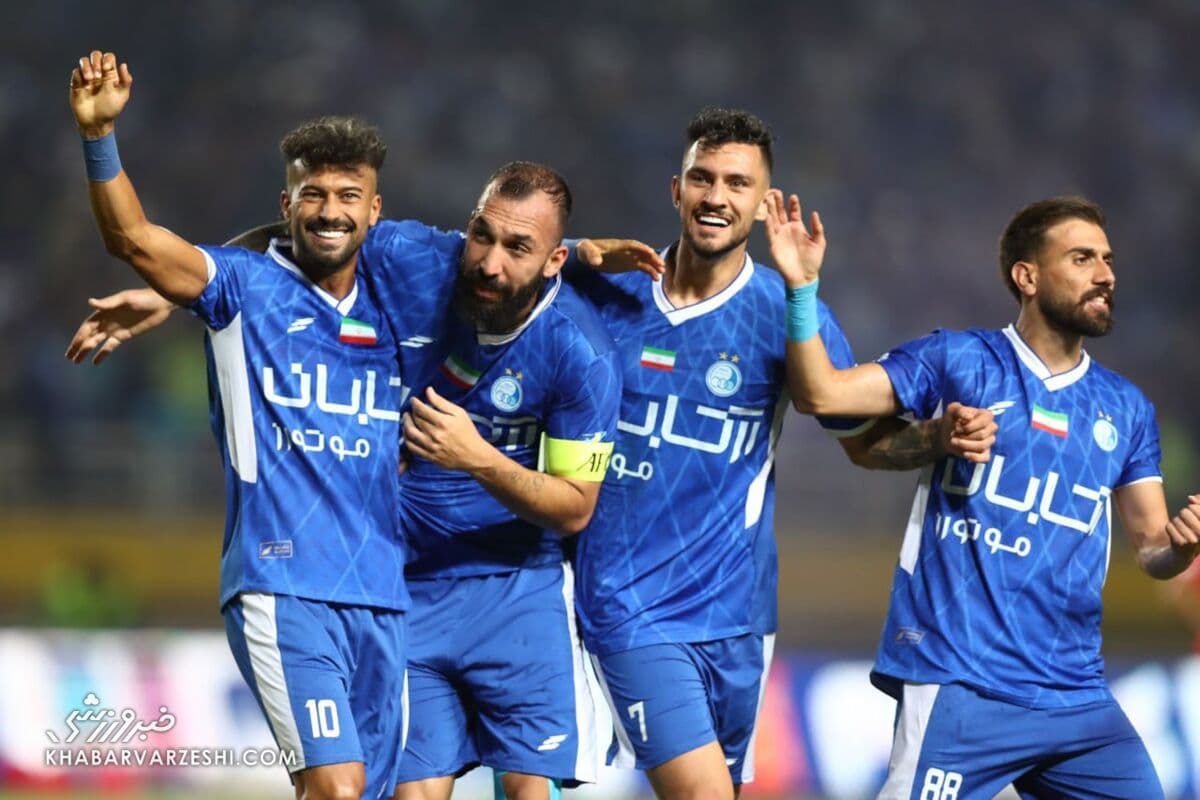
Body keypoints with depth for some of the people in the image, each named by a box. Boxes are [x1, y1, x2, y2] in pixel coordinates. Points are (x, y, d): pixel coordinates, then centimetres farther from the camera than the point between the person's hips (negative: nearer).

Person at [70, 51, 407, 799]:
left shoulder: (390, 310, 13)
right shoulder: (249, 287, 0)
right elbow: (132, 237, -13)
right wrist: (99, 133, -30)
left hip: (381, 595, 5)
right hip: (282, 587, -5)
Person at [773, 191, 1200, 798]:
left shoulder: (1126, 408, 13)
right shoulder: (958, 360, 2)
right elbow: (822, 393, -5)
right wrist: (801, 288, -17)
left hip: (1077, 696, 5)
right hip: (960, 689, -5)